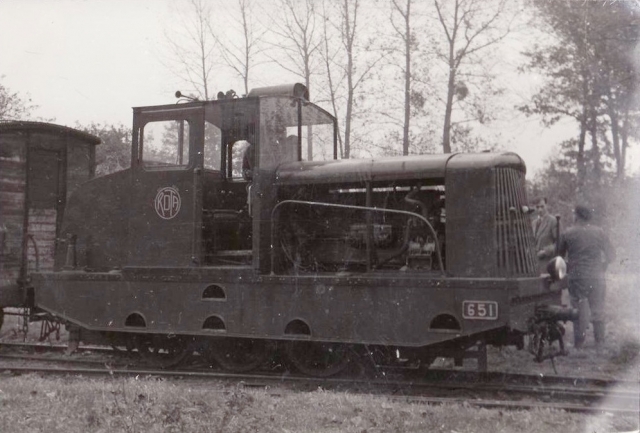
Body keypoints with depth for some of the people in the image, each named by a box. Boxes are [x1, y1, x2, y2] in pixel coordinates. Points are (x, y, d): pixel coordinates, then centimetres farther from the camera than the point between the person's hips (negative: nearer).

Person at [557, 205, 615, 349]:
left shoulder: (568, 233, -2)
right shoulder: (599, 232, 1)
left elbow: (560, 255, 5)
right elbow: (611, 255, 4)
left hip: (576, 277, -1)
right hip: (596, 277, 1)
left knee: (578, 311, 7)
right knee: (598, 310, 10)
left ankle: (578, 343, 8)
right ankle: (599, 342, 13)